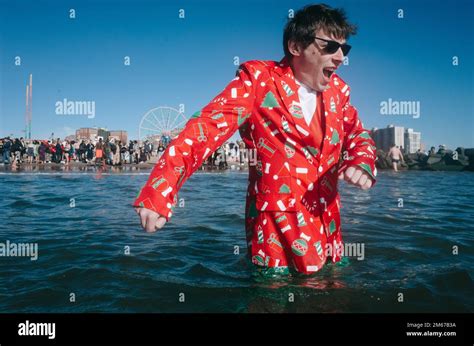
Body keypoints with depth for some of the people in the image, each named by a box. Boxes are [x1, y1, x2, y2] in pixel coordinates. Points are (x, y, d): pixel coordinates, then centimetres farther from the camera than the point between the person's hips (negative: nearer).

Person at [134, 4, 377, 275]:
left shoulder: (337, 90, 8)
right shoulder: (258, 79, -8)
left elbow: (359, 138, 17)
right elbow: (207, 128, -18)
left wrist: (361, 164, -10)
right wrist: (159, 192, -30)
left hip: (327, 229, 6)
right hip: (277, 232, -5)